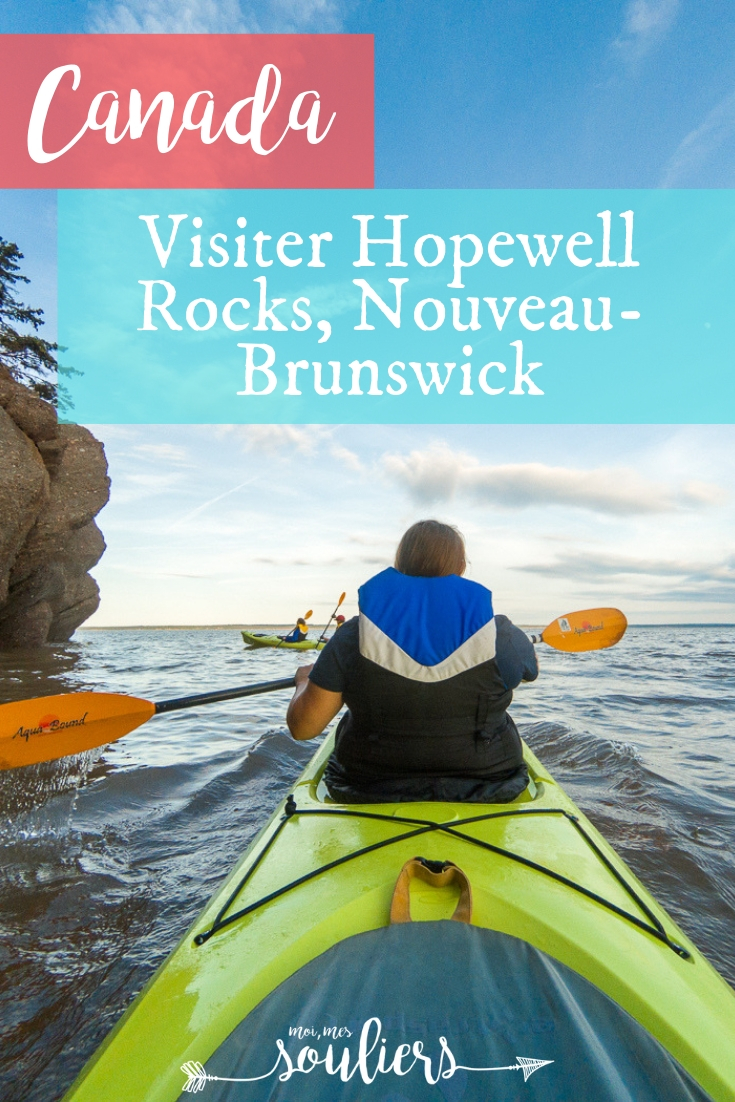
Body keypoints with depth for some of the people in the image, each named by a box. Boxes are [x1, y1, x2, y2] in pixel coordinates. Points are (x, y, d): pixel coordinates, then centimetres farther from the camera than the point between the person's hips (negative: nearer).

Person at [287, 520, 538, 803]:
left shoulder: (353, 636, -17)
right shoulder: (501, 636, -15)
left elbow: (302, 727, -11)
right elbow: (531, 669, 8)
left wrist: (305, 680, 11)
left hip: (370, 795, 1)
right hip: (486, 794, 0)